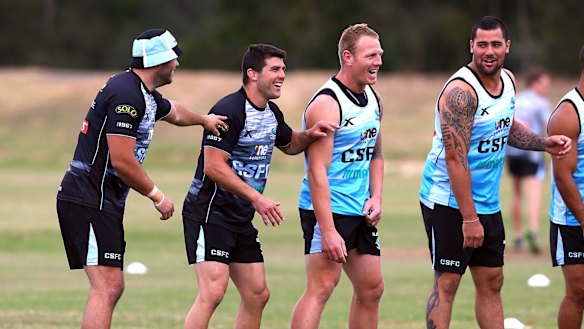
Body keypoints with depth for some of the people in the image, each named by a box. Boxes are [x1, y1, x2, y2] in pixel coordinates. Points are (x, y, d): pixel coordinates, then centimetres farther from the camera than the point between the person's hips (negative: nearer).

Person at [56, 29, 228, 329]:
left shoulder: (146, 95, 15)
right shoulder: (126, 94, -18)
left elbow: (173, 112, 40)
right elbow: (121, 160, -22)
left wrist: (203, 119, 52)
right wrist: (157, 196, -12)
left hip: (104, 202, 11)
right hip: (89, 201, -11)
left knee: (112, 288, 12)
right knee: (107, 288, -15)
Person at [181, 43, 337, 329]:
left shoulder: (271, 113, 12)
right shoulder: (229, 110, -17)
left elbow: (289, 144, 31)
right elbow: (213, 166, -22)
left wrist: (309, 134, 8)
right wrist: (256, 198, -25)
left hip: (241, 219, 9)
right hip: (211, 213, -9)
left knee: (257, 295, 8)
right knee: (212, 293, -19)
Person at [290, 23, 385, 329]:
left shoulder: (373, 99, 11)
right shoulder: (327, 103, -17)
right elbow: (317, 171, -21)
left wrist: (376, 197, 6)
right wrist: (328, 230, -26)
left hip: (360, 212, 9)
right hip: (327, 211, -9)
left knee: (371, 288, 11)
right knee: (321, 287, -16)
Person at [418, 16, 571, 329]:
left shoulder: (507, 80, 4)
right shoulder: (461, 91, -22)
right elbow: (455, 158, -25)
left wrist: (544, 143, 5)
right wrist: (469, 218, -26)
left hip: (487, 202, 8)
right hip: (449, 201, -8)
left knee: (491, 282, 10)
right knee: (447, 282, -7)